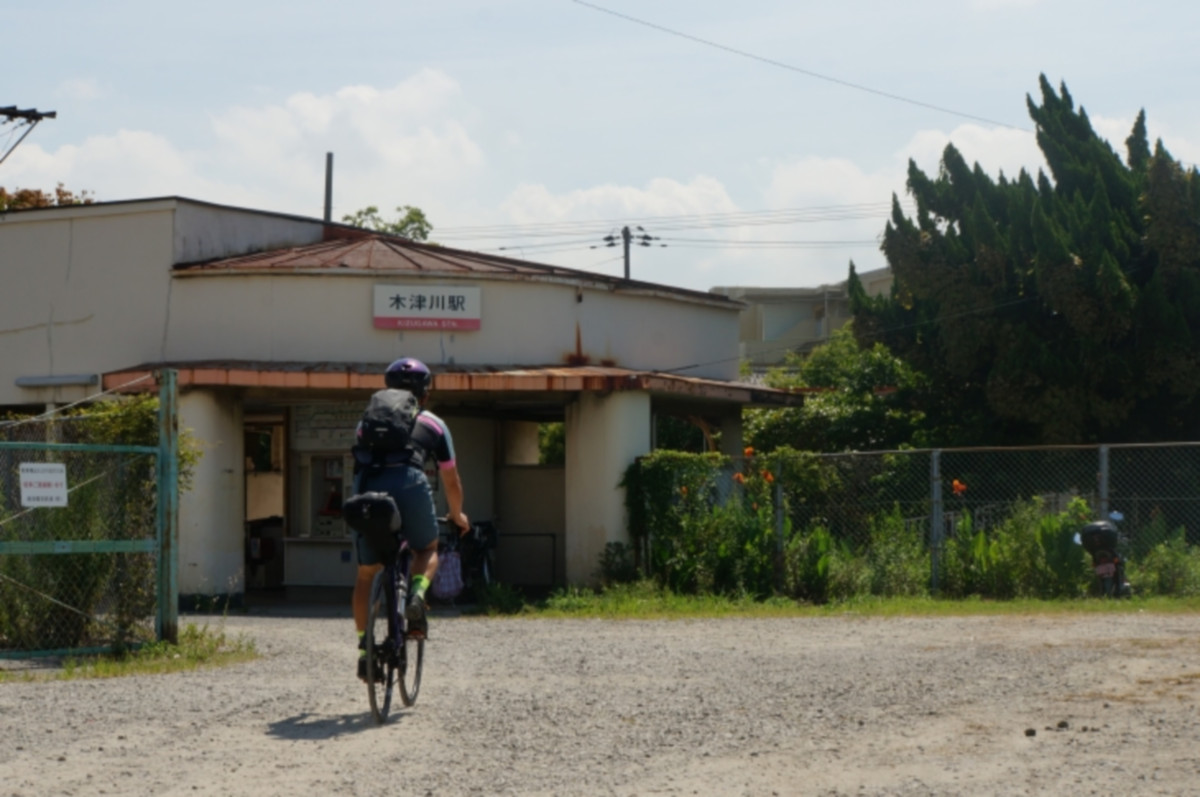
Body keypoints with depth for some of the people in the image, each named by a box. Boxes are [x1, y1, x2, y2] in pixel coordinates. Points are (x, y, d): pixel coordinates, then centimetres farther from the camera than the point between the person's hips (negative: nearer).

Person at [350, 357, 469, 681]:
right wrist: (457, 516, 49)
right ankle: (417, 595, -5)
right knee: (428, 550, 25)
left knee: (367, 573, 17)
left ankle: (364, 649, 12)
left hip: (367, 487, 2)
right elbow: (451, 481, 32)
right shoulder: (433, 424, 26)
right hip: (408, 482, -2)